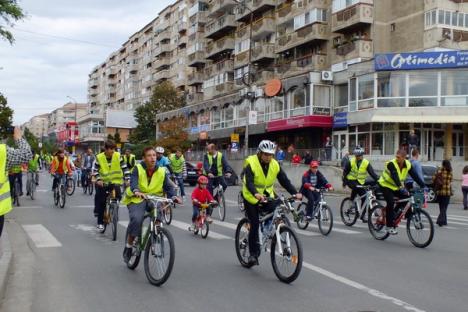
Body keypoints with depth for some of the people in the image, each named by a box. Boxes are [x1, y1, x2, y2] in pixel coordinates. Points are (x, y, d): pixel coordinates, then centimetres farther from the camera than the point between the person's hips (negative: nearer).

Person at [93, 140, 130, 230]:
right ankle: (100, 222, 13)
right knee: (101, 203, 1)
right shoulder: (99, 157, -9)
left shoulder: (118, 156, -8)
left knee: (117, 196, -19)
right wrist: (98, 179, -16)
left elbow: (124, 168, -5)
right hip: (103, 183, 0)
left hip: (115, 182, 0)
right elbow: (95, 170, -1)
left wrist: (127, 179, -14)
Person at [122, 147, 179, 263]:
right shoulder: (138, 169, -5)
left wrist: (173, 196, -26)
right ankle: (128, 245, -3)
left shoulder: (162, 171, 3)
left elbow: (168, 186, -4)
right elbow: (133, 181, -22)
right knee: (136, 219, -28)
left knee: (158, 214, -32)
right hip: (137, 199, -2)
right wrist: (136, 191, -45)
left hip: (154, 199, 2)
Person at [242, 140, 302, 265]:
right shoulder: (251, 163, -19)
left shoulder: (275, 165, -6)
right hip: (251, 197, -4)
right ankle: (253, 253, 4)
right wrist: (256, 194, -50)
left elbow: (285, 181, -11)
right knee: (255, 224, -8)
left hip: (267, 196, 4)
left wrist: (295, 193, -27)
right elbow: (249, 182, -31)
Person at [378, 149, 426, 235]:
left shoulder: (408, 165, -8)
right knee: (391, 203, -24)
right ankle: (389, 226, -16)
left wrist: (423, 186, -23)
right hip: (385, 185, -6)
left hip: (396, 187, 6)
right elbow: (395, 176, -39)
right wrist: (401, 187, -52)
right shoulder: (391, 164, -26)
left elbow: (415, 176, -12)